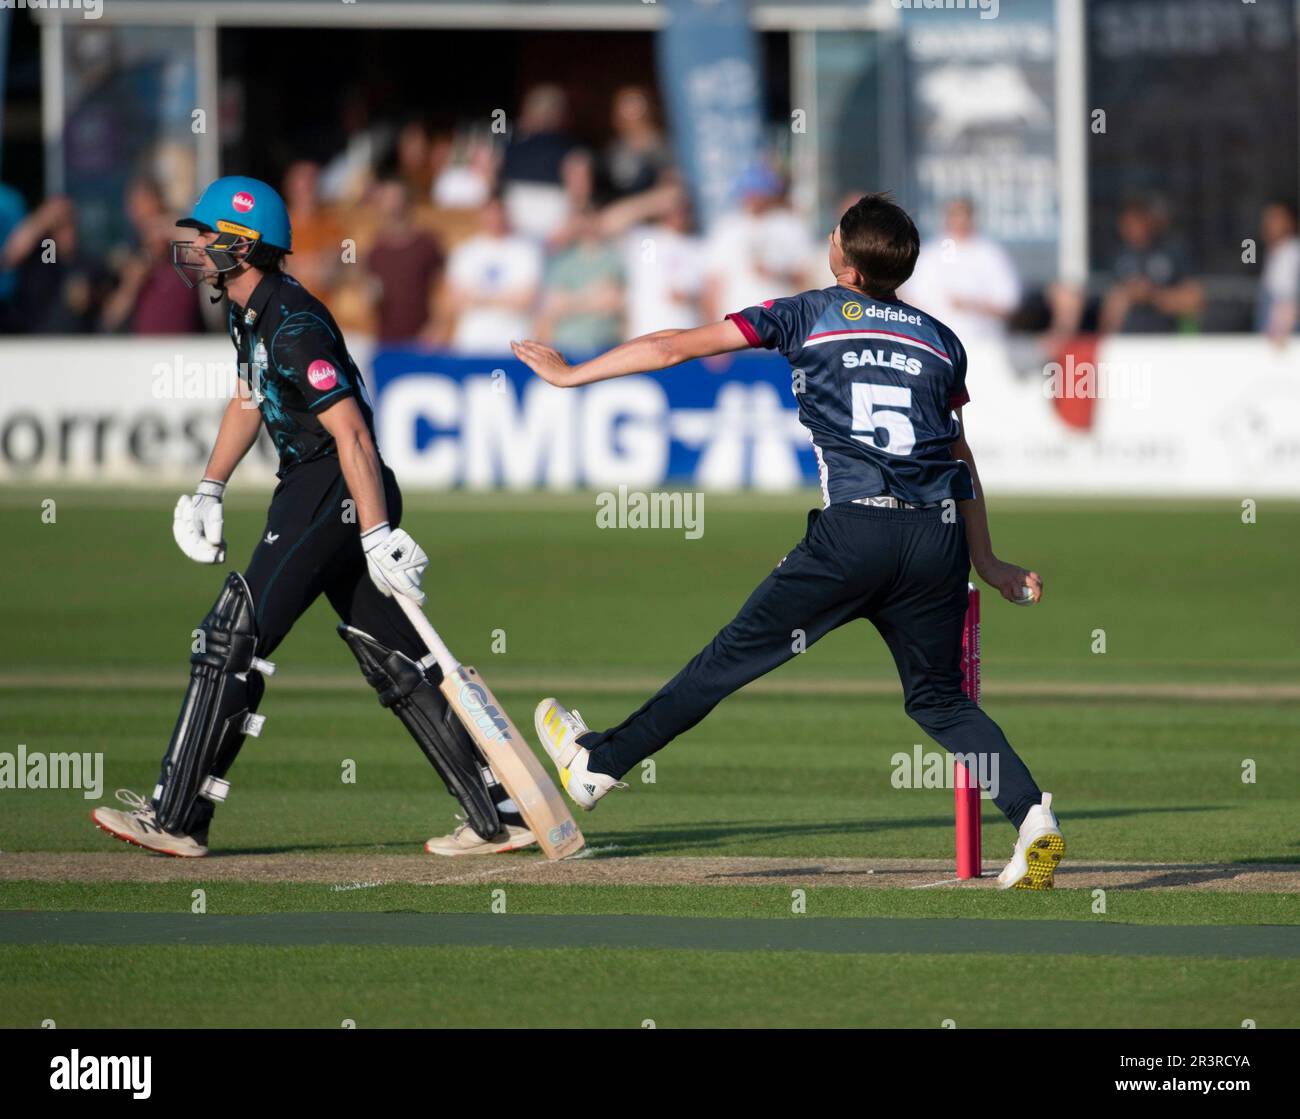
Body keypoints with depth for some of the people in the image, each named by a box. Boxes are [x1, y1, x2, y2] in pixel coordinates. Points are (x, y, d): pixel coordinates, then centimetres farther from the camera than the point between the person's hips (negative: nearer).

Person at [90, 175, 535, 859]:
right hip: (311, 494, 10)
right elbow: (249, 400, 29)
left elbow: (351, 431, -25)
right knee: (393, 660, 9)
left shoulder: (292, 326, -19)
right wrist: (209, 490, 21)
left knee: (232, 639, -10)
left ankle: (176, 819, -8)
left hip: (336, 492, -10)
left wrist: (376, 535, -30)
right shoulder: (247, 314, 13)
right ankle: (499, 815, 9)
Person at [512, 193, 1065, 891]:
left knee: (737, 656, 8)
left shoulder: (811, 314, 10)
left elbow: (676, 348, 13)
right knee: (939, 700, 16)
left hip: (853, 531, -3)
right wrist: (987, 564, 34)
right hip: (940, 535, 3)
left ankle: (598, 763, 18)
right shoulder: (942, 341, 18)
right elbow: (960, 457, 25)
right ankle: (1033, 816, -4)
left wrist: (571, 375, 24)